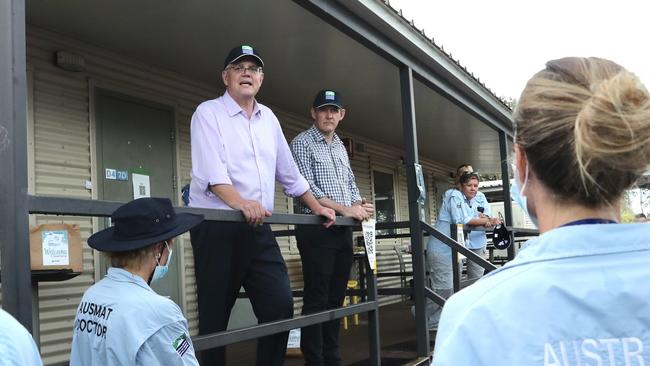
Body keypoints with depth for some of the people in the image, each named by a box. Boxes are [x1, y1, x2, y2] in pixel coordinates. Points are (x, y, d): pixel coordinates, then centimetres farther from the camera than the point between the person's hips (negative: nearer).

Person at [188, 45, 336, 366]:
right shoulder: (208, 113, -2)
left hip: (258, 229, 6)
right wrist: (240, 202, -34)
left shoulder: (269, 118, 16)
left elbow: (289, 173, 24)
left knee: (281, 306, -1)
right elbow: (211, 170, -18)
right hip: (216, 228, -5)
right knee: (215, 315, 0)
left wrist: (317, 208, 24)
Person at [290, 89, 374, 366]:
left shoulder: (341, 146, 18)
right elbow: (306, 187, -13)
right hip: (316, 228, -7)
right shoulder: (302, 143, -4)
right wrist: (344, 209, -15)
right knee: (316, 299, -5)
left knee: (336, 297, 10)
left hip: (344, 229, 7)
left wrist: (359, 205, 0)